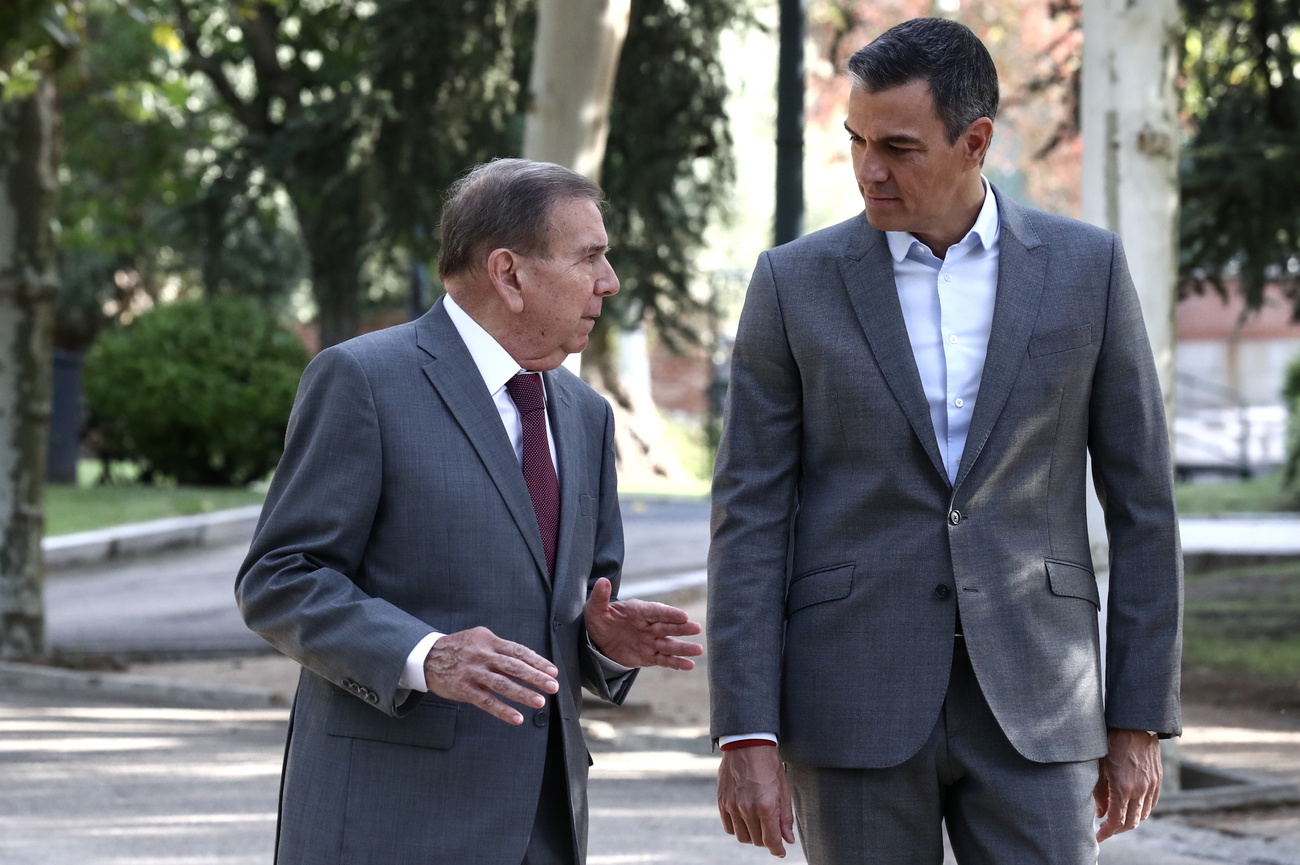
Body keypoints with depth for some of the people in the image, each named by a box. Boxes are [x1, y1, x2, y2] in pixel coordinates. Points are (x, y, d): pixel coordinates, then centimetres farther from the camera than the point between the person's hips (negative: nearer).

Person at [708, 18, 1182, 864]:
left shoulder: (1086, 267, 2)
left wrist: (1141, 723, 2)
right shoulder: (795, 282, 1)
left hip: (1028, 699, 1)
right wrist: (745, 737, -8)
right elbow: (751, 519, 0)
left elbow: (1140, 502, 5)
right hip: (854, 696, 0)